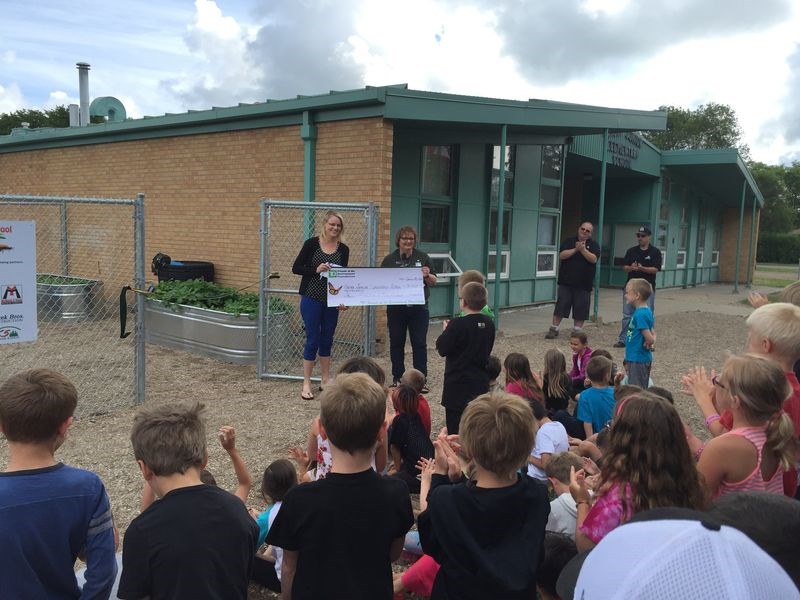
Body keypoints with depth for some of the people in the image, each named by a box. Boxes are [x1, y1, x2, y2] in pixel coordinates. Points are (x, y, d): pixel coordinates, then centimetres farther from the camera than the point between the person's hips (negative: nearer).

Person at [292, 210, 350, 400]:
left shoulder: (343, 249, 4)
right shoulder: (312, 243, -6)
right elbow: (296, 268, -5)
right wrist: (316, 269, -21)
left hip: (332, 301, 4)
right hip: (311, 299, -4)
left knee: (327, 340, 11)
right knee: (313, 340, -2)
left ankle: (325, 380, 23)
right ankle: (306, 383, 8)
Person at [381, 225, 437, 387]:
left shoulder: (423, 258, 5)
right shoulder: (389, 260, 4)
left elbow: (434, 281, 6)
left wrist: (427, 275, -14)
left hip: (418, 308, 0)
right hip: (396, 309, 1)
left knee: (420, 343, 2)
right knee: (396, 343, 8)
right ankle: (397, 378, 20)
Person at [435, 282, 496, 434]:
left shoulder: (458, 324, -19)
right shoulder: (489, 324, 1)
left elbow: (442, 349, -13)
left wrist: (445, 332, 2)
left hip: (458, 383, -6)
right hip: (481, 382, 6)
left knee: (455, 427, 2)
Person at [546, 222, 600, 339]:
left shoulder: (594, 245, 5)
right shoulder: (569, 241, 7)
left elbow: (593, 259, -11)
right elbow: (561, 255, -7)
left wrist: (583, 249, -22)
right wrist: (575, 249, -17)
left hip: (583, 284, 0)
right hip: (566, 281, 0)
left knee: (580, 310, 3)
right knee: (560, 307, 2)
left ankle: (577, 332, 14)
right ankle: (554, 329, 10)